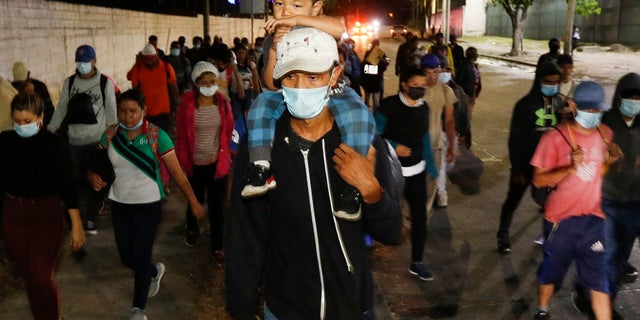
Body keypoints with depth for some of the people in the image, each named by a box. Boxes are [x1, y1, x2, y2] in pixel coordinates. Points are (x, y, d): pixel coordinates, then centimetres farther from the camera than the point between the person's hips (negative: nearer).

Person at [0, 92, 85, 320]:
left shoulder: (54, 144, -12)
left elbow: (67, 186, -11)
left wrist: (77, 225, -13)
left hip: (47, 214, -3)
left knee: (42, 276, -5)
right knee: (28, 274, 13)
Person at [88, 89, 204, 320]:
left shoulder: (156, 135, -15)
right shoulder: (110, 135, -5)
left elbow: (177, 172, -11)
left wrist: (193, 202, -9)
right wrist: (93, 176, -18)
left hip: (148, 205, -4)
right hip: (119, 205, 4)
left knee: (140, 258, -1)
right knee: (126, 258, 14)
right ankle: (155, 271, 48)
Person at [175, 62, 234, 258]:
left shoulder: (223, 102, -5)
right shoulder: (187, 104, -10)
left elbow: (229, 131, 4)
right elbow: (181, 135, -4)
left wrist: (226, 155, 6)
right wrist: (183, 161, -2)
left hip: (218, 163, 1)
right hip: (195, 164, -1)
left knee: (216, 205, 7)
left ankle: (217, 245, 21)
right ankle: (192, 229, 48)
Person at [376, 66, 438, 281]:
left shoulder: (424, 108, 3)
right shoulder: (389, 105, -14)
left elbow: (424, 138, 12)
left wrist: (430, 165, 11)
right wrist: (394, 147, -23)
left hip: (416, 170, 5)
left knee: (419, 215, 3)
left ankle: (416, 262, 15)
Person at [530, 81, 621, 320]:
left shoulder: (604, 133, -1)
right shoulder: (555, 137, -17)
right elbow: (538, 180, -17)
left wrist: (612, 156, -4)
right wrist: (570, 167, -32)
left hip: (592, 219, 3)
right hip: (561, 219, -3)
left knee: (598, 278, 5)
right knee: (551, 270, 16)